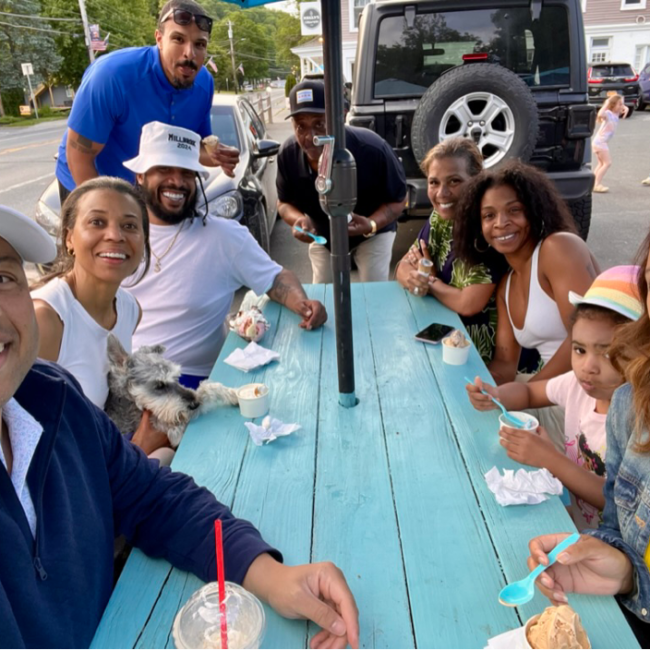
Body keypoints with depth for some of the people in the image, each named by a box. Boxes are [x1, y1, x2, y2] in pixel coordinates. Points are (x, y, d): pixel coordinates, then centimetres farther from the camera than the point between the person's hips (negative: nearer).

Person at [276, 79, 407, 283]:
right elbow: (284, 202, -9)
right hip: (322, 235, 3)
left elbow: (398, 199, -21)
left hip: (373, 234, -3)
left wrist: (371, 225, -42)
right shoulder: (287, 154, -26)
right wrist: (299, 219, -35)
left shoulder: (373, 150, -36)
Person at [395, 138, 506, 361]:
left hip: (478, 352, -6)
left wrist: (430, 280, -12)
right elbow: (404, 266, 5)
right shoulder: (440, 218, 0)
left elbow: (468, 304, -29)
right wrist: (413, 278, -18)